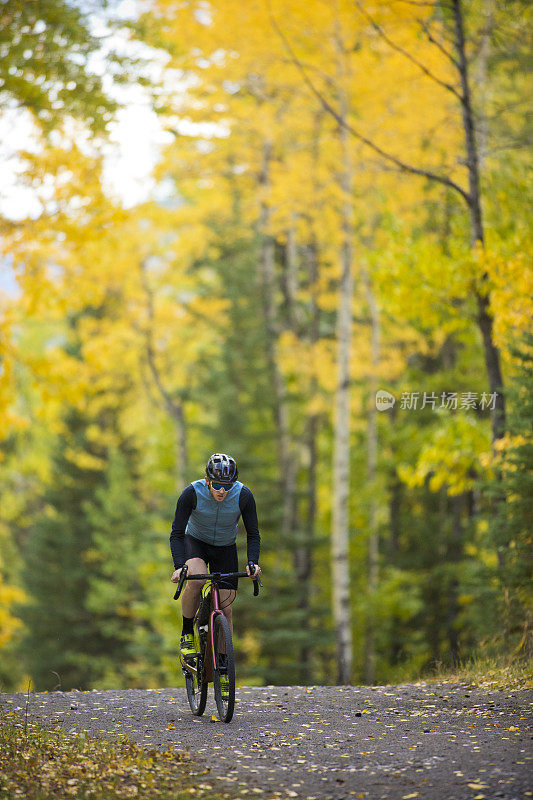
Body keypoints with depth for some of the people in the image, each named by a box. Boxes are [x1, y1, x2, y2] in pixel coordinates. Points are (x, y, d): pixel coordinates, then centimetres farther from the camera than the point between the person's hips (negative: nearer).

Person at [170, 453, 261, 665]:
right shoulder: (192, 493, -28)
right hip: (195, 543, -2)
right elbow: (177, 534, -23)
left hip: (225, 549, 2)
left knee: (225, 610, -5)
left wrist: (253, 562, -31)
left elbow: (253, 534, -14)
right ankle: (186, 635, -14)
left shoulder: (243, 496, -24)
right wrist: (179, 566, -37)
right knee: (195, 580, -34)